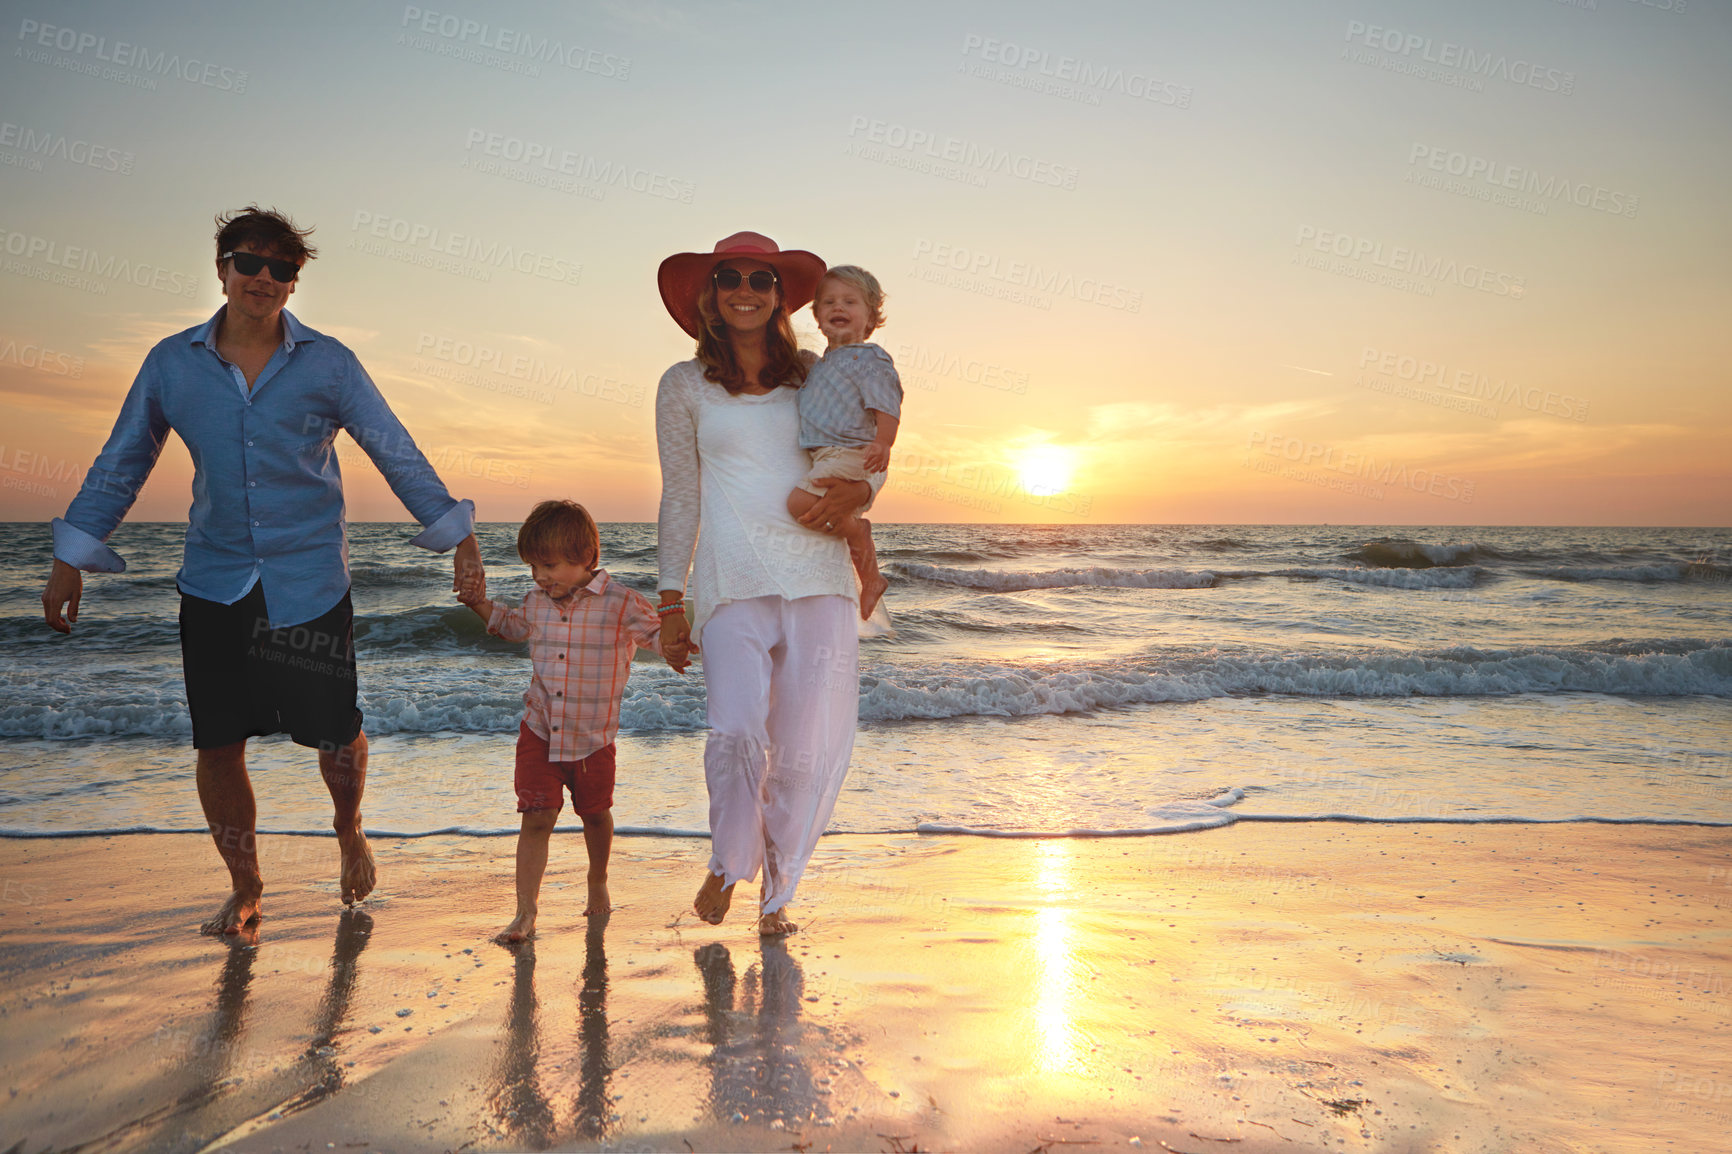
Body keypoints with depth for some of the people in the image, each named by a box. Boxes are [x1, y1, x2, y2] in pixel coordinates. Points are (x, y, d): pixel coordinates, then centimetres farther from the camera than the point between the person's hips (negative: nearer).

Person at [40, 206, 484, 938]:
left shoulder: (326, 363, -1)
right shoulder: (173, 363, 4)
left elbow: (396, 453, 1)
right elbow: (121, 463, 12)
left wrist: (457, 535, -2)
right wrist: (71, 559, 10)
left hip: (310, 581, -2)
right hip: (215, 583, 2)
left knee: (336, 735, 1)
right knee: (217, 745, 4)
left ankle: (348, 832, 34)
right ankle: (244, 887, 26)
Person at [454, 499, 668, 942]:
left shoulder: (621, 603, -14)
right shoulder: (536, 602, 2)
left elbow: (659, 635, -6)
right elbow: (512, 626, 25)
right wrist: (481, 604, 11)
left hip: (593, 738, -2)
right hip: (539, 732, 2)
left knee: (595, 814, 18)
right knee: (536, 819, -6)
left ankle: (598, 881, 45)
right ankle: (525, 913, 0)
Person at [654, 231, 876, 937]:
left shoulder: (815, 375, 15)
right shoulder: (685, 385, 11)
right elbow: (680, 497, 12)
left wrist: (856, 492, -4)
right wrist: (671, 600, 8)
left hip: (818, 574, 2)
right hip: (732, 580, -2)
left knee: (814, 744, -2)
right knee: (736, 728, -18)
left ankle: (776, 895, 19)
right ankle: (727, 864, 12)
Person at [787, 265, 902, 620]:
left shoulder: (870, 358, -5)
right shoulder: (822, 364, 21)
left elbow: (886, 407, -16)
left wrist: (882, 444, -30)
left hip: (851, 454, -9)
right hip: (824, 456, 9)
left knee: (800, 502, -24)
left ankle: (855, 530, -6)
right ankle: (871, 580, 27)